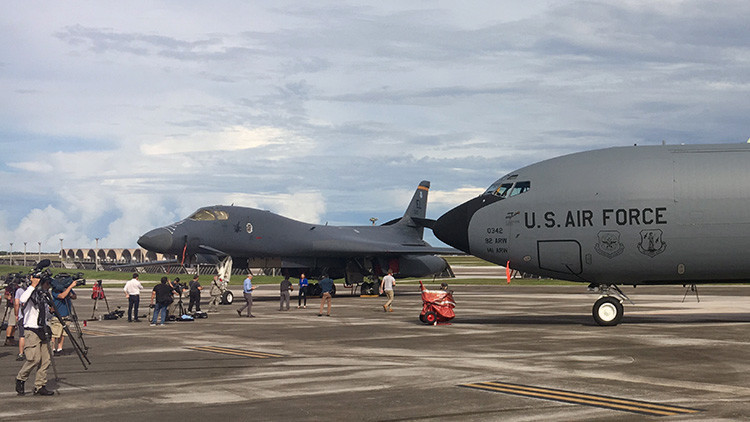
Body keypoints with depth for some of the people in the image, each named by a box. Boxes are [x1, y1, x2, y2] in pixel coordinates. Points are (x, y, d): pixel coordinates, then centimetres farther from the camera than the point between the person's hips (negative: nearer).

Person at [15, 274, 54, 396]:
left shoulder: (43, 295, 15)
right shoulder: (31, 293, -10)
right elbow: (23, 300, -35)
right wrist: (33, 285, -31)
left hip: (42, 331, 8)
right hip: (32, 331, -8)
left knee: (46, 360, 2)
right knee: (34, 359, -14)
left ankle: (40, 386, 8)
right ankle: (20, 379, 9)